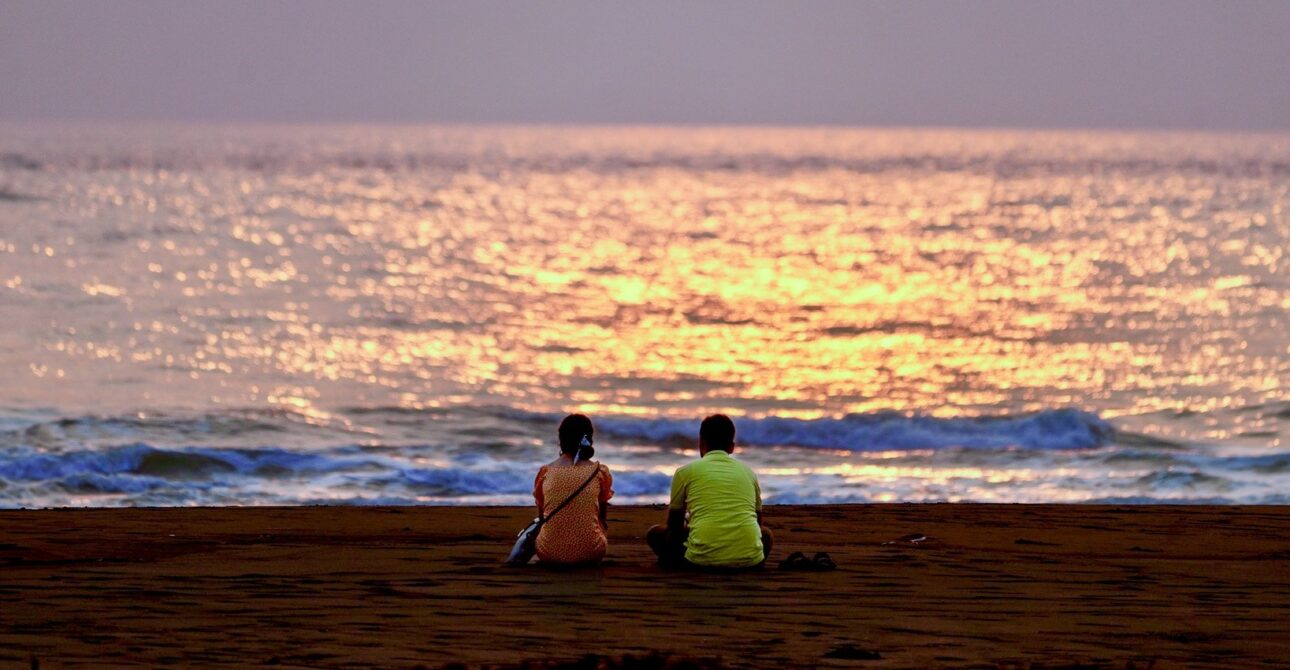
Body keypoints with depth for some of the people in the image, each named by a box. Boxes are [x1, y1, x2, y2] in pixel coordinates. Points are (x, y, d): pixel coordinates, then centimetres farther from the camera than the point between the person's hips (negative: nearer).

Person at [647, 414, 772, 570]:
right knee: (766, 534, 37)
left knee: (655, 534, 23)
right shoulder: (748, 472, 20)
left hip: (703, 558, -2)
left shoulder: (685, 472, 14)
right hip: (748, 558, 2)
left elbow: (675, 525, 24)